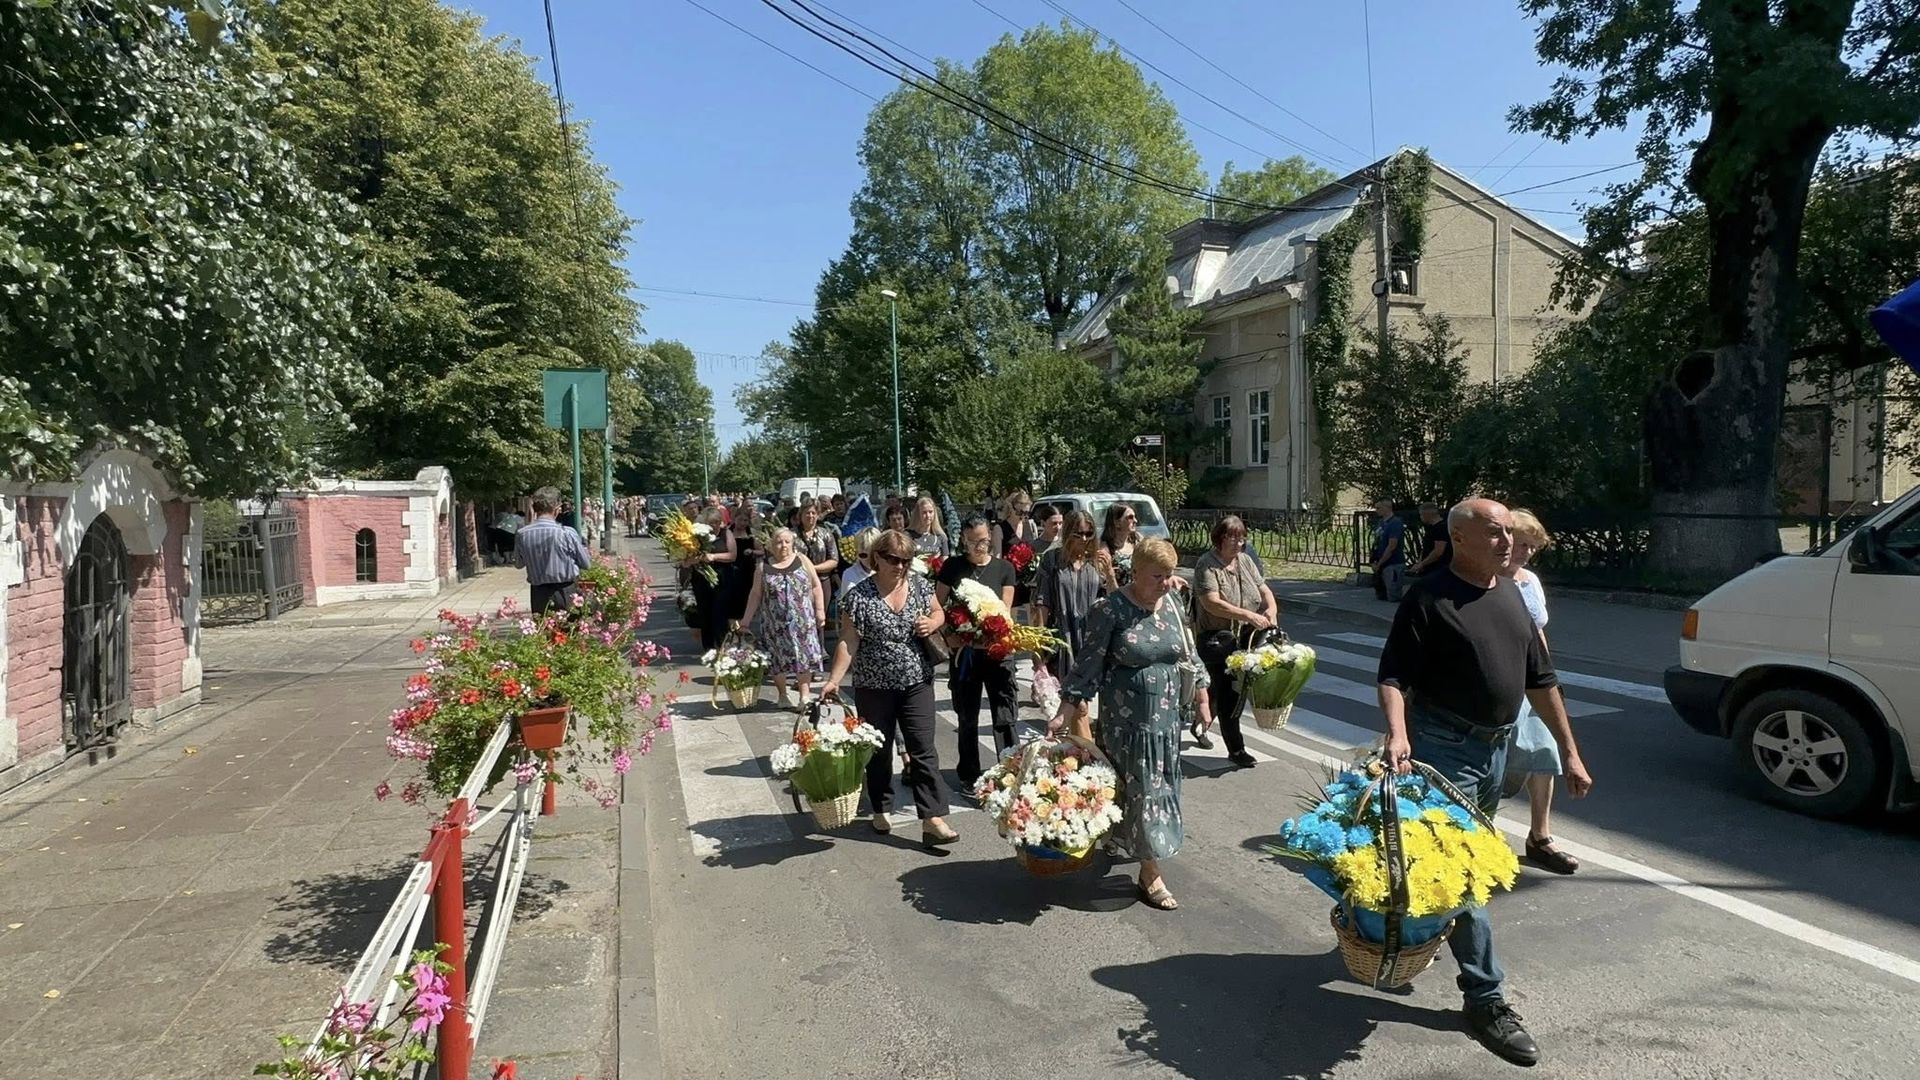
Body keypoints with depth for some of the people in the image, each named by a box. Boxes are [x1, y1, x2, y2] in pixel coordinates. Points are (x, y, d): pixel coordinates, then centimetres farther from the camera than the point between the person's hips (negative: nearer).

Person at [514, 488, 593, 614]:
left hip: (538, 594, 3)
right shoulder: (567, 533, -15)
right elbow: (586, 564, -4)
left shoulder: (521, 535, -5)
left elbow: (518, 563, 12)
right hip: (566, 592, -3)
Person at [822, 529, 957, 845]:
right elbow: (848, 642, -10)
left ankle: (933, 819, -2)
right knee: (879, 750, 12)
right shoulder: (859, 595, -11)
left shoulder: (920, 585, -1)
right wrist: (834, 680, -17)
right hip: (874, 686, -2)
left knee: (924, 750, -3)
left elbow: (938, 613, 14)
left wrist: (933, 623, -9)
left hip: (917, 682, 2)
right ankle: (881, 810, 31)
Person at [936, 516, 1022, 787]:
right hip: (963, 651, 1)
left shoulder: (1004, 568, 1)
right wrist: (948, 635, -13)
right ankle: (969, 776, 27)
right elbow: (939, 607, 4)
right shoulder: (953, 566, 1)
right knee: (967, 719, 12)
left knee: (1005, 718, -3)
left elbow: (1005, 611, -2)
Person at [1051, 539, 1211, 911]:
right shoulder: (1111, 610, -15)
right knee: (1142, 788, -1)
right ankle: (1150, 875, 9)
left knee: (1160, 784, 14)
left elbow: (1190, 656, 12)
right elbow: (1088, 665, -12)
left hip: (1167, 713, 6)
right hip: (1127, 716, -5)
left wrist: (1202, 702, 13)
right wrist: (1064, 714, -14)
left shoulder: (1172, 604, 2)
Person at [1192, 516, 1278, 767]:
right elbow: (1212, 603, -21)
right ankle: (1236, 749, 4)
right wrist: (1249, 615, -26)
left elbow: (1264, 589, 15)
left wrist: (1272, 609, -7)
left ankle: (1200, 725, 37)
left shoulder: (1245, 561, 11)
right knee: (1226, 693, -4)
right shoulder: (1206, 564, -11)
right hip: (1217, 640, -7)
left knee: (1236, 689, 14)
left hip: (1245, 639, 7)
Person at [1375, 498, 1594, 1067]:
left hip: (1496, 747, 8)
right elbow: (1393, 677, -17)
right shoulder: (1429, 598, -13)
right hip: (1444, 748, -8)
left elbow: (1540, 679, 14)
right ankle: (1485, 997, 3)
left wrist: (1570, 752, 12)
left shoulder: (1511, 595, 9)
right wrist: (1397, 735, -34)